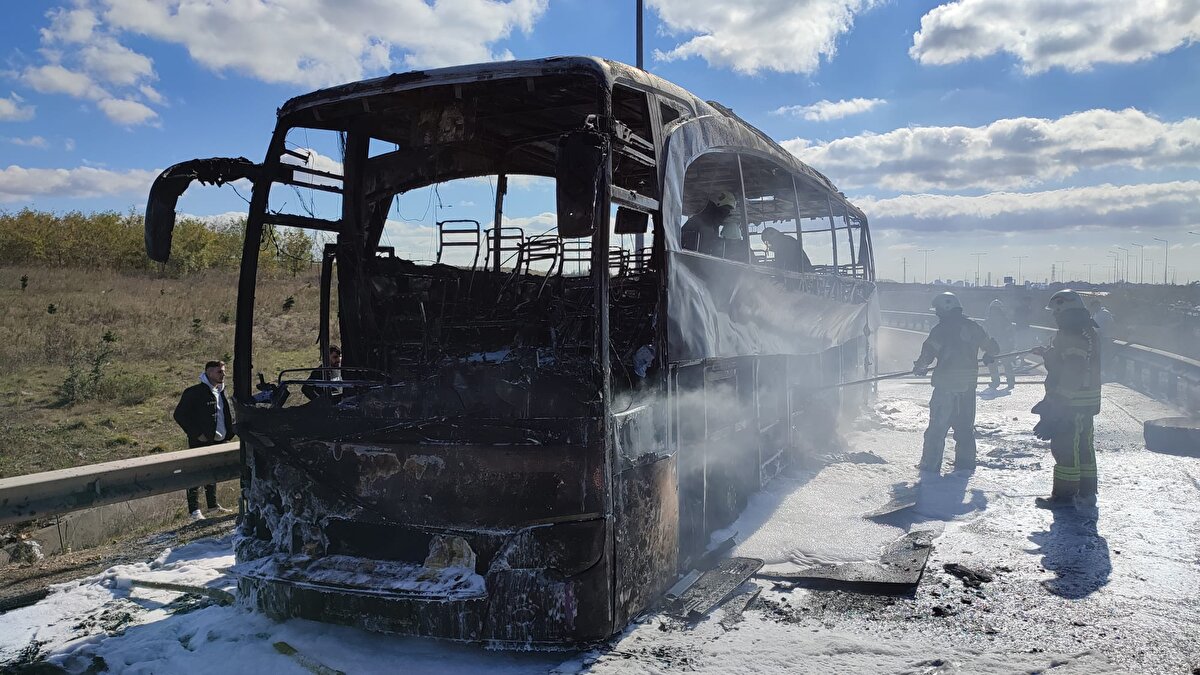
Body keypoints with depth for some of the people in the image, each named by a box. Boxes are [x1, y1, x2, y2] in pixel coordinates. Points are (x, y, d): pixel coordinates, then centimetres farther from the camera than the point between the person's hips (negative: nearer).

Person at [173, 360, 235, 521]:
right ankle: (194, 510, 0)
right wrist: (197, 434, -17)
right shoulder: (194, 392, -13)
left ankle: (213, 505, 28)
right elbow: (179, 414, -14)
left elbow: (227, 415, 24)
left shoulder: (221, 392, 12)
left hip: (218, 440, 8)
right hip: (201, 441, -8)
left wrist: (230, 431, 7)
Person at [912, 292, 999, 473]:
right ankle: (966, 461, 19)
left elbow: (927, 354, -15)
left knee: (938, 426, 1)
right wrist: (988, 356, 40)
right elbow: (992, 348, 17)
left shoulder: (942, 328, -10)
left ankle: (930, 464, 2)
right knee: (965, 424, 16)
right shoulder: (973, 327, 6)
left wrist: (919, 367, 4)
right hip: (968, 383, 5)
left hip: (946, 383, -5)